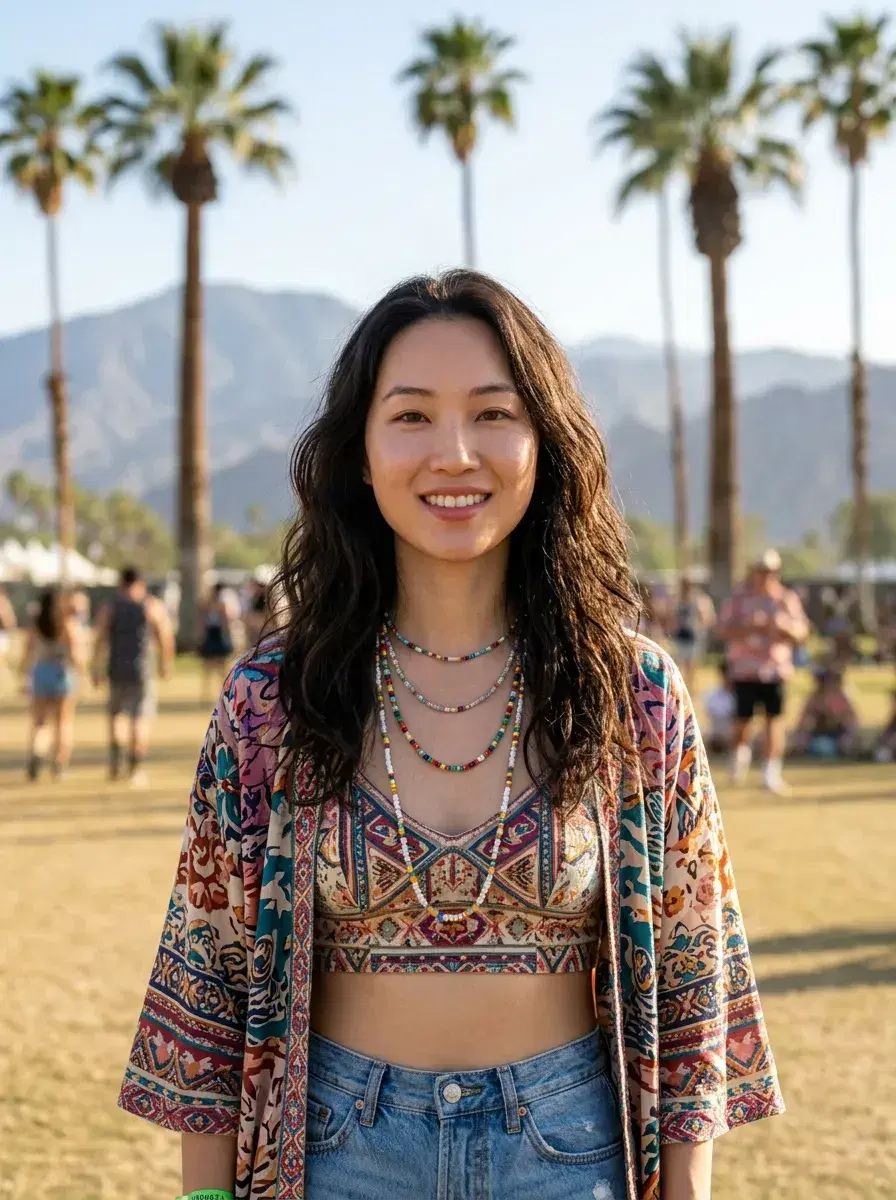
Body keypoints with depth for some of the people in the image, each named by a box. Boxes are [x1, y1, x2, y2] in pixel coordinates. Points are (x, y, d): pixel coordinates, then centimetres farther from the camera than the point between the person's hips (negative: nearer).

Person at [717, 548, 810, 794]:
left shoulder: (787, 599, 6)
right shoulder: (738, 597, 2)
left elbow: (802, 632, 4)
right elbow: (723, 630, -4)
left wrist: (786, 626, -17)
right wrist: (748, 627, -20)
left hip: (775, 668, 1)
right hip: (744, 668, -1)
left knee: (775, 719, -6)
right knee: (743, 720, 1)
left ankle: (771, 773, -3)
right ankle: (740, 752, 32)